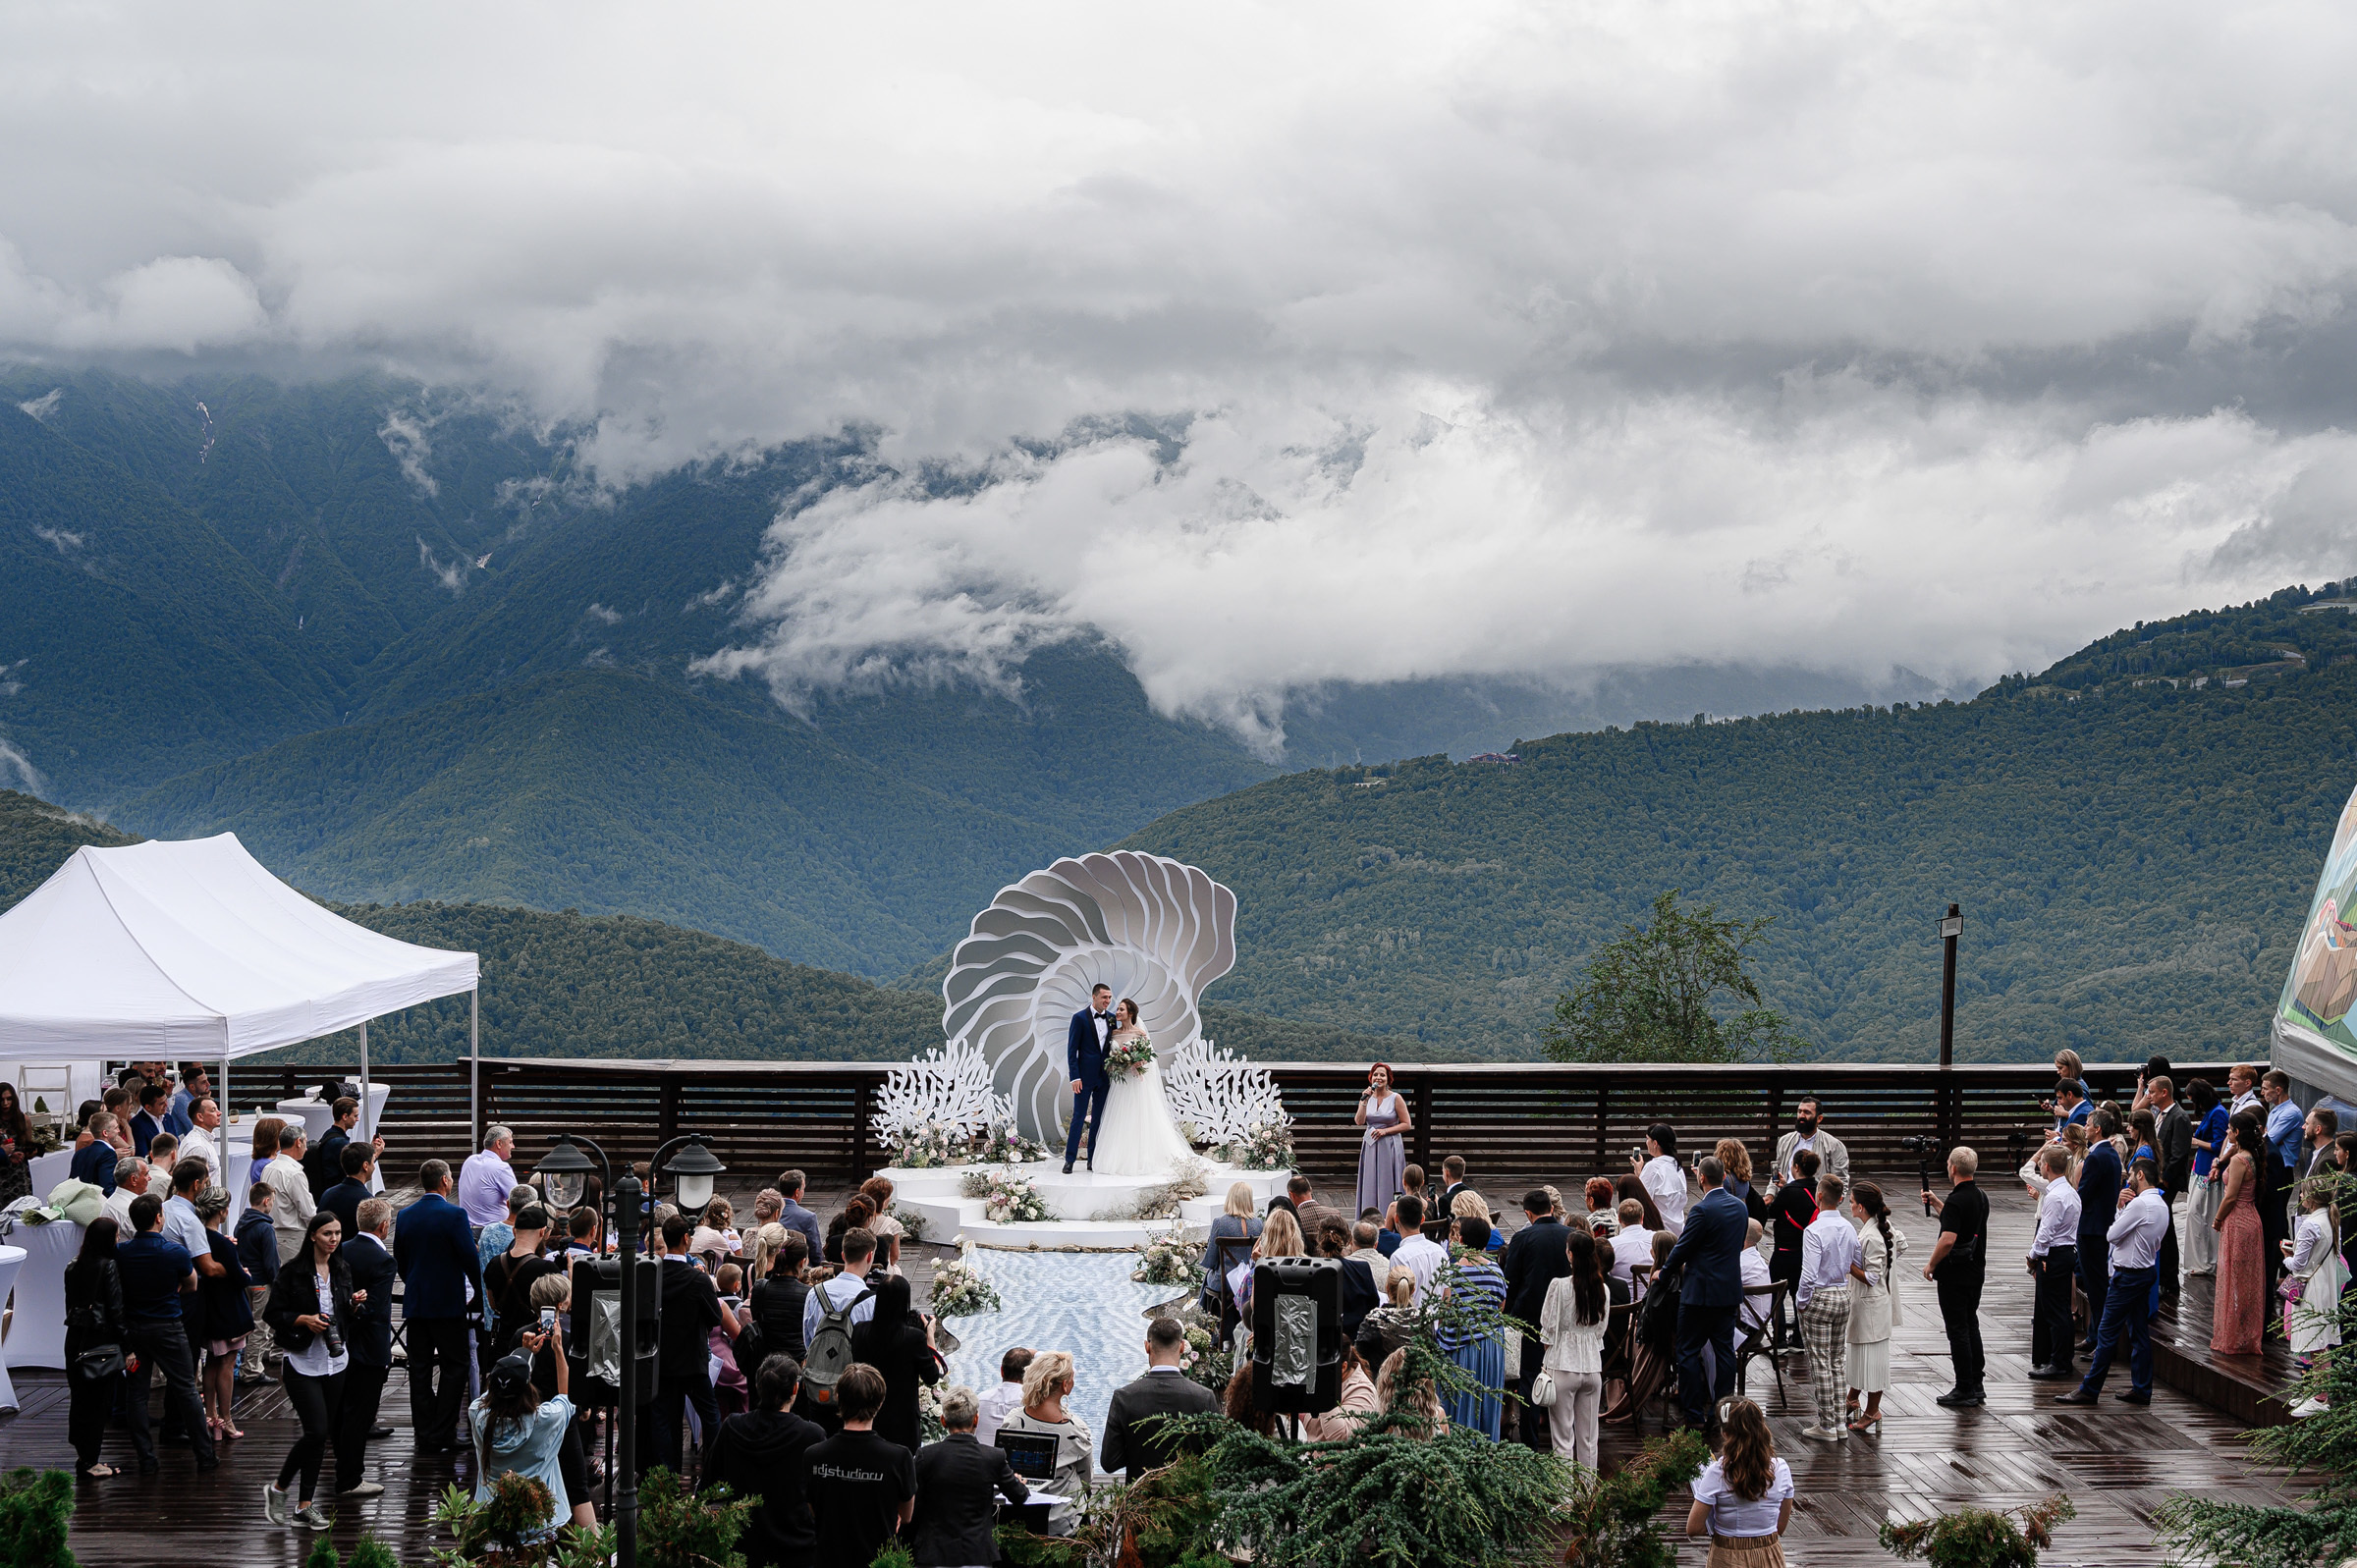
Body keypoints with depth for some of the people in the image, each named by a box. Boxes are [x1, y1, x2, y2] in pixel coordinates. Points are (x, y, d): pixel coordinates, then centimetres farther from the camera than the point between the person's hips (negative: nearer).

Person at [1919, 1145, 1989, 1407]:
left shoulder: (1956, 1201, -21)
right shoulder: (1981, 1197, 8)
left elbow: (1948, 1239, -29)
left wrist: (1931, 1264, -15)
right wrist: (1935, 1203, 23)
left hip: (1954, 1275, -9)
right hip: (1976, 1271, 9)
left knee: (1958, 1331, -3)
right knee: (1971, 1327, 16)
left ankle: (1965, 1390, -1)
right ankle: (1976, 1385, 20)